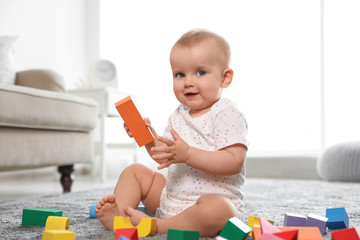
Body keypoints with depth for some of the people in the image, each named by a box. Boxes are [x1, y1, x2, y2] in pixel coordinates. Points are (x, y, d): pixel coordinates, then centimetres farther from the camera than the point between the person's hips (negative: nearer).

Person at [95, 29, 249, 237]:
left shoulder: (227, 114, -13)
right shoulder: (179, 115, 11)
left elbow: (234, 161, -25)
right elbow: (164, 158, 15)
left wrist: (187, 154, -33)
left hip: (217, 198, -7)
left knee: (216, 209, -41)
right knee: (135, 171, 10)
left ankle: (156, 226, -27)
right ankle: (118, 216, -10)